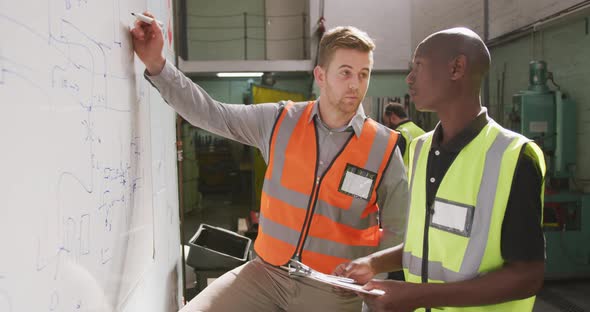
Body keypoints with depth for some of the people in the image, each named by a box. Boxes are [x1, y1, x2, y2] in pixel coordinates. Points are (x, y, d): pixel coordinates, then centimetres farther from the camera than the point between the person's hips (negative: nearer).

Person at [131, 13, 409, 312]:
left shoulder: (384, 147, -7)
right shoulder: (280, 121, -2)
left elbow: (397, 230, 3)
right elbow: (209, 113, 1)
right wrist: (156, 63, -6)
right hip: (266, 273, 2)